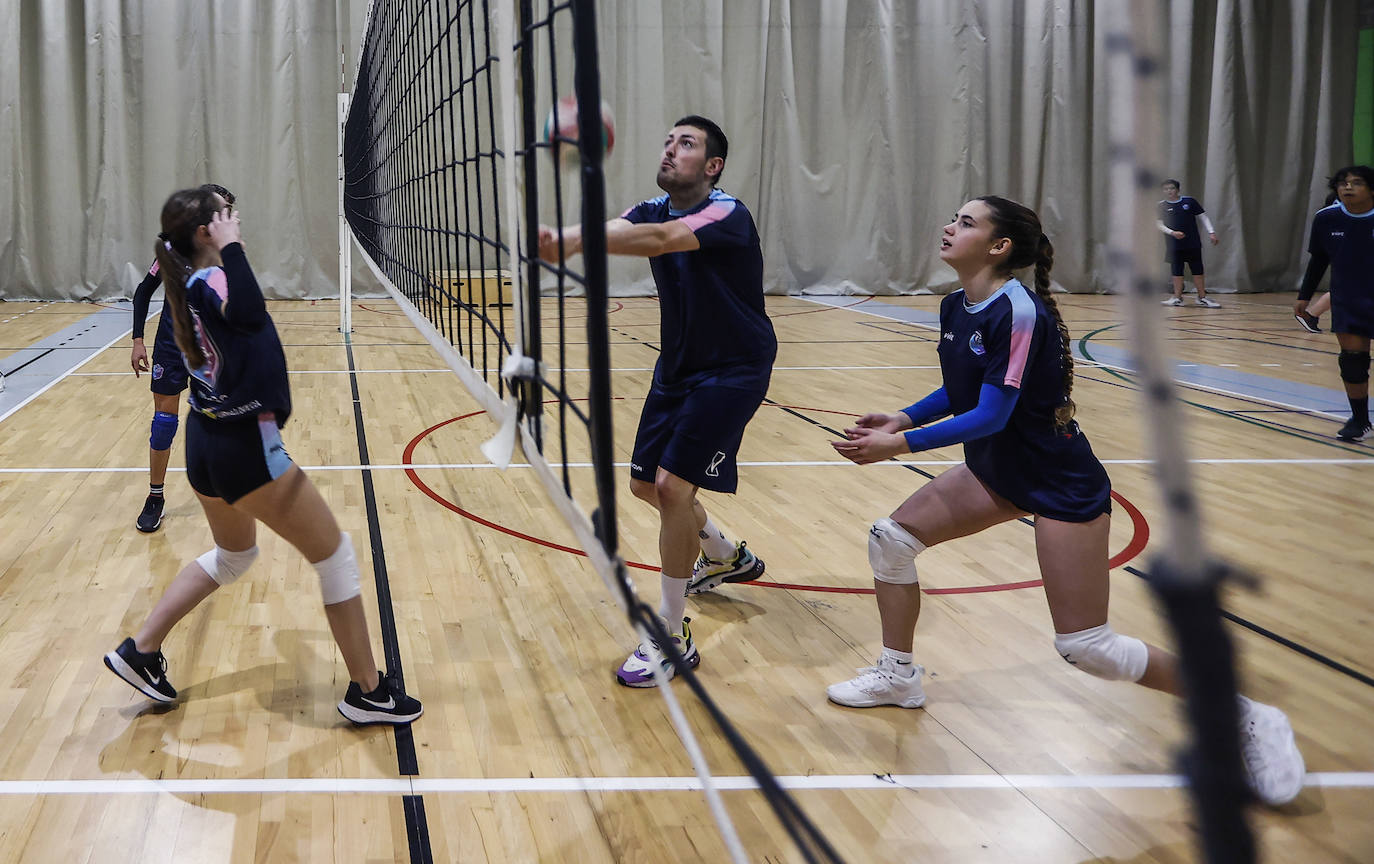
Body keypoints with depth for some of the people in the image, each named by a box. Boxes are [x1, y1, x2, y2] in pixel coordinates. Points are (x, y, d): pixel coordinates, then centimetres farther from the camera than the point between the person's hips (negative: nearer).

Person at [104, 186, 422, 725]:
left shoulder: (187, 283, 5)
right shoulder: (210, 282, -20)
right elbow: (249, 315, -43)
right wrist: (229, 247, -35)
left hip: (206, 440, 10)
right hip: (245, 447, -10)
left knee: (231, 557, 30)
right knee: (335, 554, 3)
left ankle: (140, 650, 31)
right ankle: (367, 691, 9)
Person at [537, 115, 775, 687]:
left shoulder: (726, 215, -21)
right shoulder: (653, 211, -1)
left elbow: (661, 239, -42)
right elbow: (616, 230, -24)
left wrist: (573, 243, -56)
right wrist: (565, 238, -49)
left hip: (733, 370, -8)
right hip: (677, 366, 8)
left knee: (674, 484, -18)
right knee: (647, 482, 15)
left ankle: (673, 640, -7)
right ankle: (727, 557, 45)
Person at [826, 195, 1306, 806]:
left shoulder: (1019, 311, -27)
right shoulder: (955, 308, 0)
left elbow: (991, 415, -28)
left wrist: (901, 445, -30)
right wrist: (904, 418, -1)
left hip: (1061, 486, -8)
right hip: (995, 472, 9)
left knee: (1085, 648, -7)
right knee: (891, 537, 2)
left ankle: (1246, 718, 6)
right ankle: (897, 676, 22)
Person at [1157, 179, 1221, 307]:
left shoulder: (1189, 201, 1)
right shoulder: (1161, 206, 0)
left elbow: (1202, 217, 6)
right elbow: (1158, 224, -1)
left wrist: (1211, 232, -3)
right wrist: (1172, 233, -16)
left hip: (1193, 243, 1)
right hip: (1174, 245, 0)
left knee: (1198, 270, 3)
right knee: (1177, 271, 2)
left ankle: (1202, 297, 10)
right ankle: (1178, 298, 10)